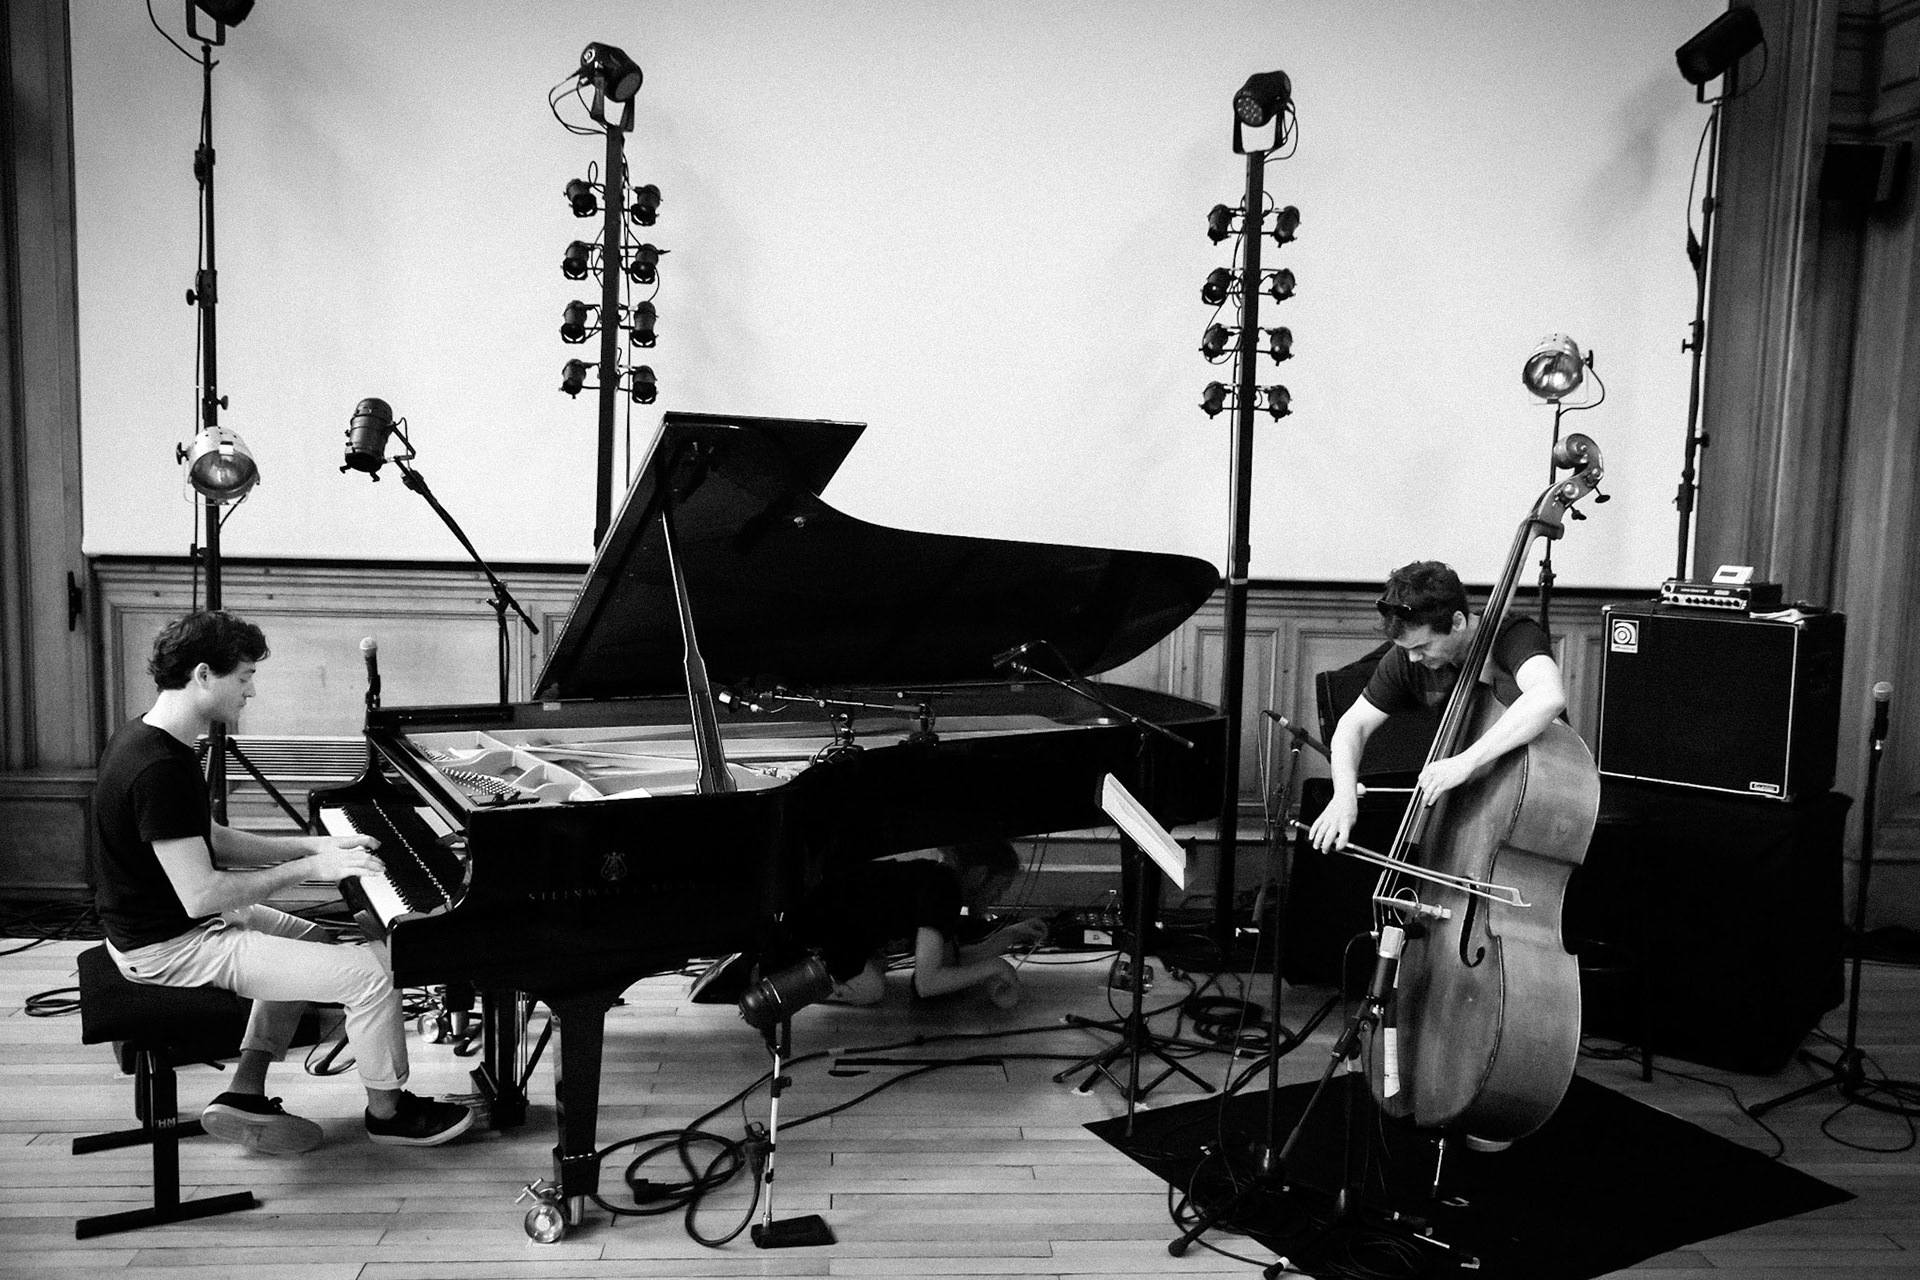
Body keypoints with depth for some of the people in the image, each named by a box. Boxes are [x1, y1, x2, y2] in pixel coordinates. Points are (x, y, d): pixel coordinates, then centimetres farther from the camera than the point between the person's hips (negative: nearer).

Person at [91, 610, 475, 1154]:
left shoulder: (149, 738, 4)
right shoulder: (160, 769, -29)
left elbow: (212, 840, 13)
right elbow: (200, 895, -30)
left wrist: (314, 844, 6)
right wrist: (308, 868, -20)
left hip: (156, 920, 11)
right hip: (169, 948, -11)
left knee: (313, 939, 28)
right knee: (370, 974, -11)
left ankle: (245, 1097, 21)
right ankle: (388, 1112, 12)